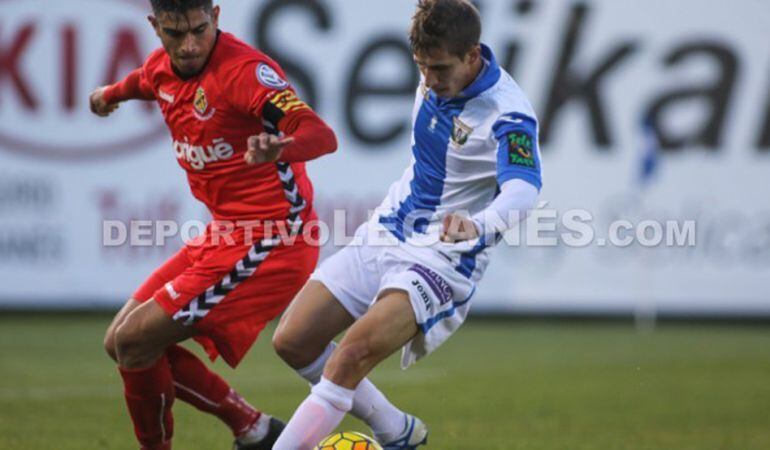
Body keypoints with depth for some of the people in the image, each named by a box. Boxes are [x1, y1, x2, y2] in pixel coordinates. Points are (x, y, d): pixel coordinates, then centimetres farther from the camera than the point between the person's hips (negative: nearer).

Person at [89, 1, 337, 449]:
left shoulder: (245, 68, -21)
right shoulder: (162, 67, 4)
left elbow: (322, 136, -32)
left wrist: (279, 149, -54)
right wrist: (111, 94, 53)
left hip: (270, 242, -9)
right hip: (225, 234, 9)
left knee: (135, 341, -14)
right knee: (119, 342, 9)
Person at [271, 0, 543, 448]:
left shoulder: (508, 113, -24)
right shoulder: (436, 77, -1)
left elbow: (524, 187, -43)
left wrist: (478, 224, -61)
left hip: (443, 256, -8)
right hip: (385, 234, 8)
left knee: (355, 352, -28)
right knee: (292, 341, 1)